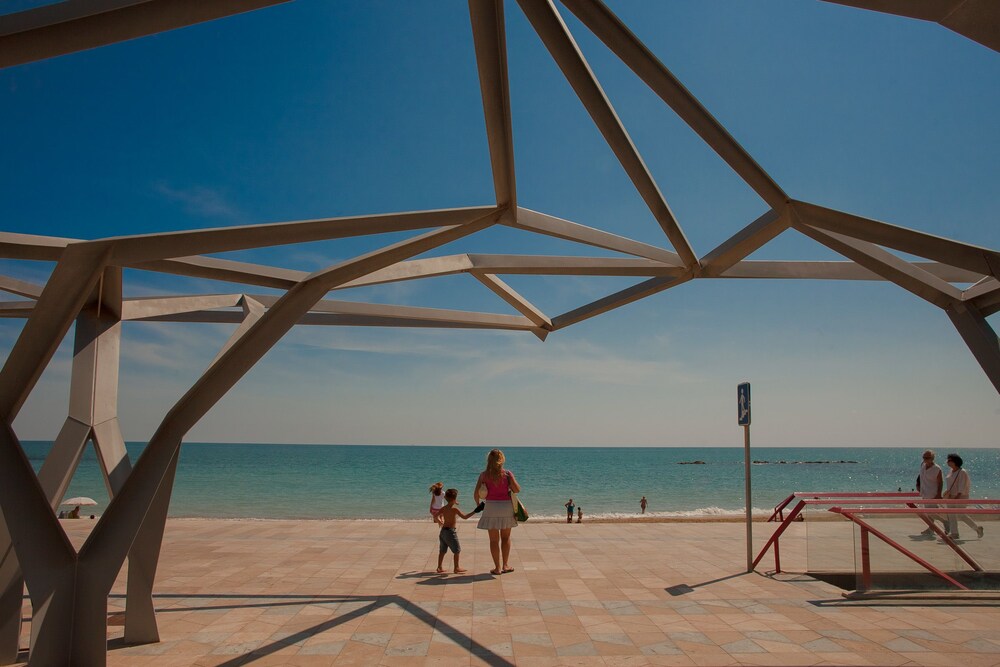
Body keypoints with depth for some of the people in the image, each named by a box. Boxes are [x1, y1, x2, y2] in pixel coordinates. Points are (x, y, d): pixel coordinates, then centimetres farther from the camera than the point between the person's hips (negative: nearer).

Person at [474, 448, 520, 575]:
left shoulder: (484, 475, -4)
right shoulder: (507, 474, -5)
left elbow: (476, 493, -6)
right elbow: (517, 490, -10)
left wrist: (478, 503, 13)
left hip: (491, 508, 0)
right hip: (506, 507, 1)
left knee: (494, 539, 10)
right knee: (506, 537, 18)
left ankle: (497, 568, 12)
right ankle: (505, 565, 19)